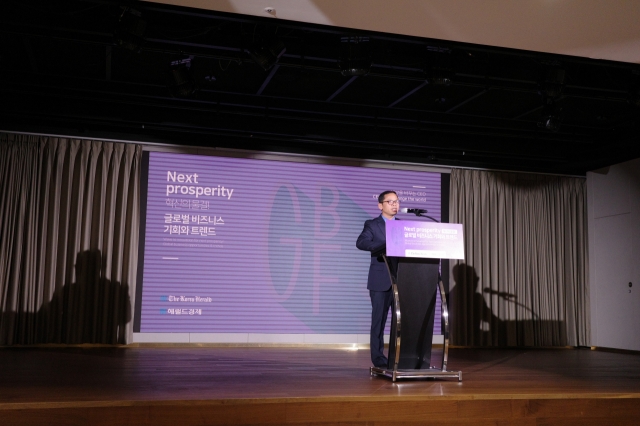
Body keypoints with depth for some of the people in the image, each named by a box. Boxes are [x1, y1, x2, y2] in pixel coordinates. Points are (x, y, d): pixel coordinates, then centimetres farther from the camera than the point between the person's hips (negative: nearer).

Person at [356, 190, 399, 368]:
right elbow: (361, 243, -16)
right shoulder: (372, 225, 1)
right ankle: (378, 356, 9)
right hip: (380, 280, -4)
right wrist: (385, 245, -27)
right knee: (379, 319, 2)